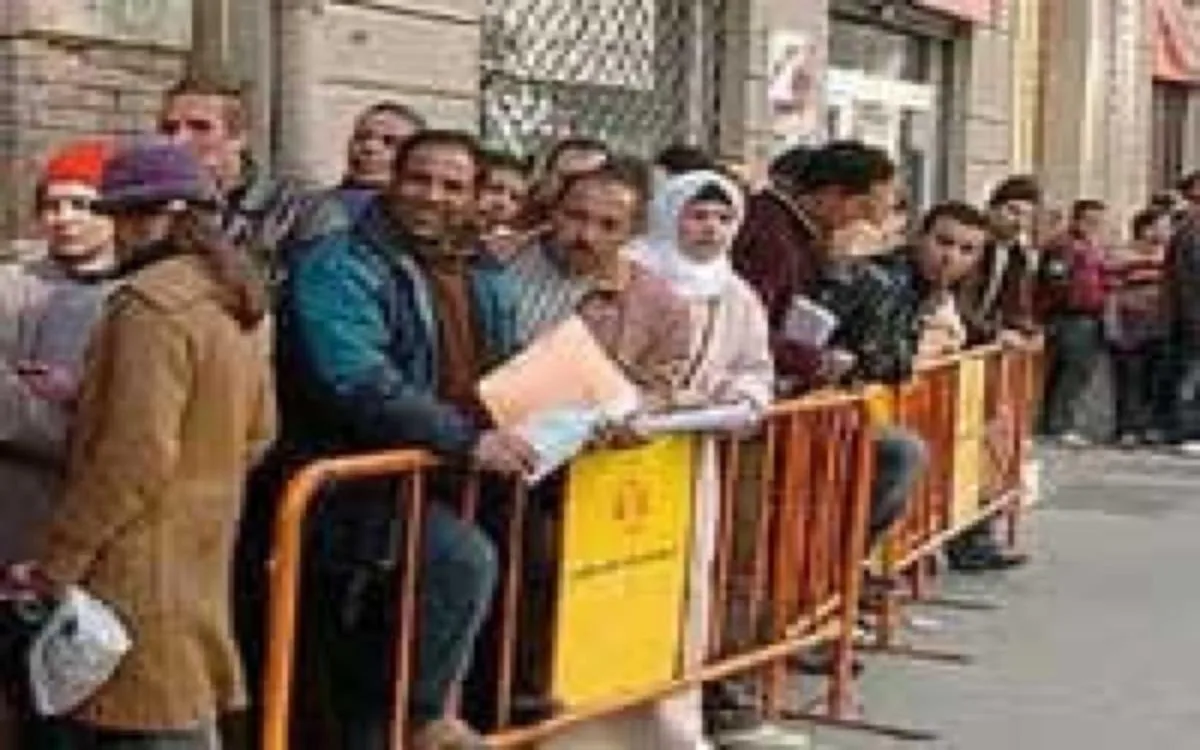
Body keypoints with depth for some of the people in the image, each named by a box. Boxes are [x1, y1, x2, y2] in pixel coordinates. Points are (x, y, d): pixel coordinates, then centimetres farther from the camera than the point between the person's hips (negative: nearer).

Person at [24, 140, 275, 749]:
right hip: (200, 567, 9)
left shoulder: (150, 303, -18)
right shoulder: (235, 303, 10)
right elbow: (256, 431, 16)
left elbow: (134, 457, -23)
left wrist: (52, 563, -16)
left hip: (140, 573, -9)